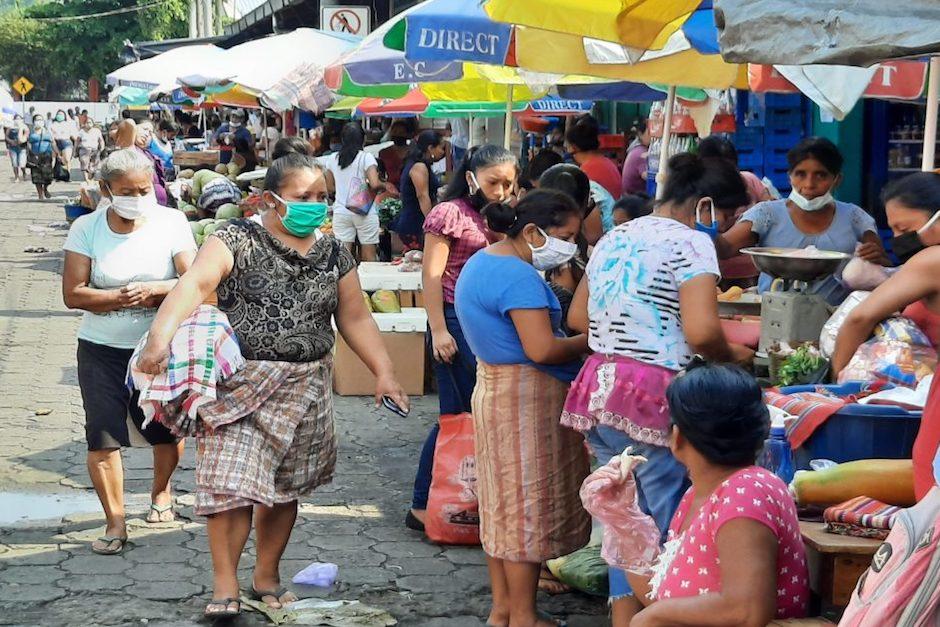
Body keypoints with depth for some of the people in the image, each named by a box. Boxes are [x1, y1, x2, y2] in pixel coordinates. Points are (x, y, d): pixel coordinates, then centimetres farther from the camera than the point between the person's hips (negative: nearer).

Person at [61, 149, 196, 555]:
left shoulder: (171, 223, -6)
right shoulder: (87, 228, -6)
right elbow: (73, 294, -11)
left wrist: (152, 289, -27)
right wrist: (119, 298, -25)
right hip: (101, 349, 0)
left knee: (166, 429, 11)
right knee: (102, 436, -6)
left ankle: (161, 491, 41)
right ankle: (115, 522, 5)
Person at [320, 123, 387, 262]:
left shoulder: (333, 158, 7)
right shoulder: (366, 157, -7)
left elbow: (330, 187, 15)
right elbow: (375, 184, -17)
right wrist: (384, 186, 4)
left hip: (340, 212, 3)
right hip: (364, 212, -3)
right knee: (368, 257, 4)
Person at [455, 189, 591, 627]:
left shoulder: (484, 261, 13)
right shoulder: (518, 276, -20)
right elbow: (541, 349, -25)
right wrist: (588, 342, -9)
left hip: (495, 388, 10)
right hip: (527, 397, -10)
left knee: (504, 503, 14)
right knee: (529, 504, -3)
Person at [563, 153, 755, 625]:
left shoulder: (612, 239, 15)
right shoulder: (690, 242, -9)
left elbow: (577, 318, 21)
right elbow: (701, 331, -20)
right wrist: (732, 356, -2)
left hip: (598, 388, 8)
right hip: (652, 395, -8)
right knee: (671, 523, 1)